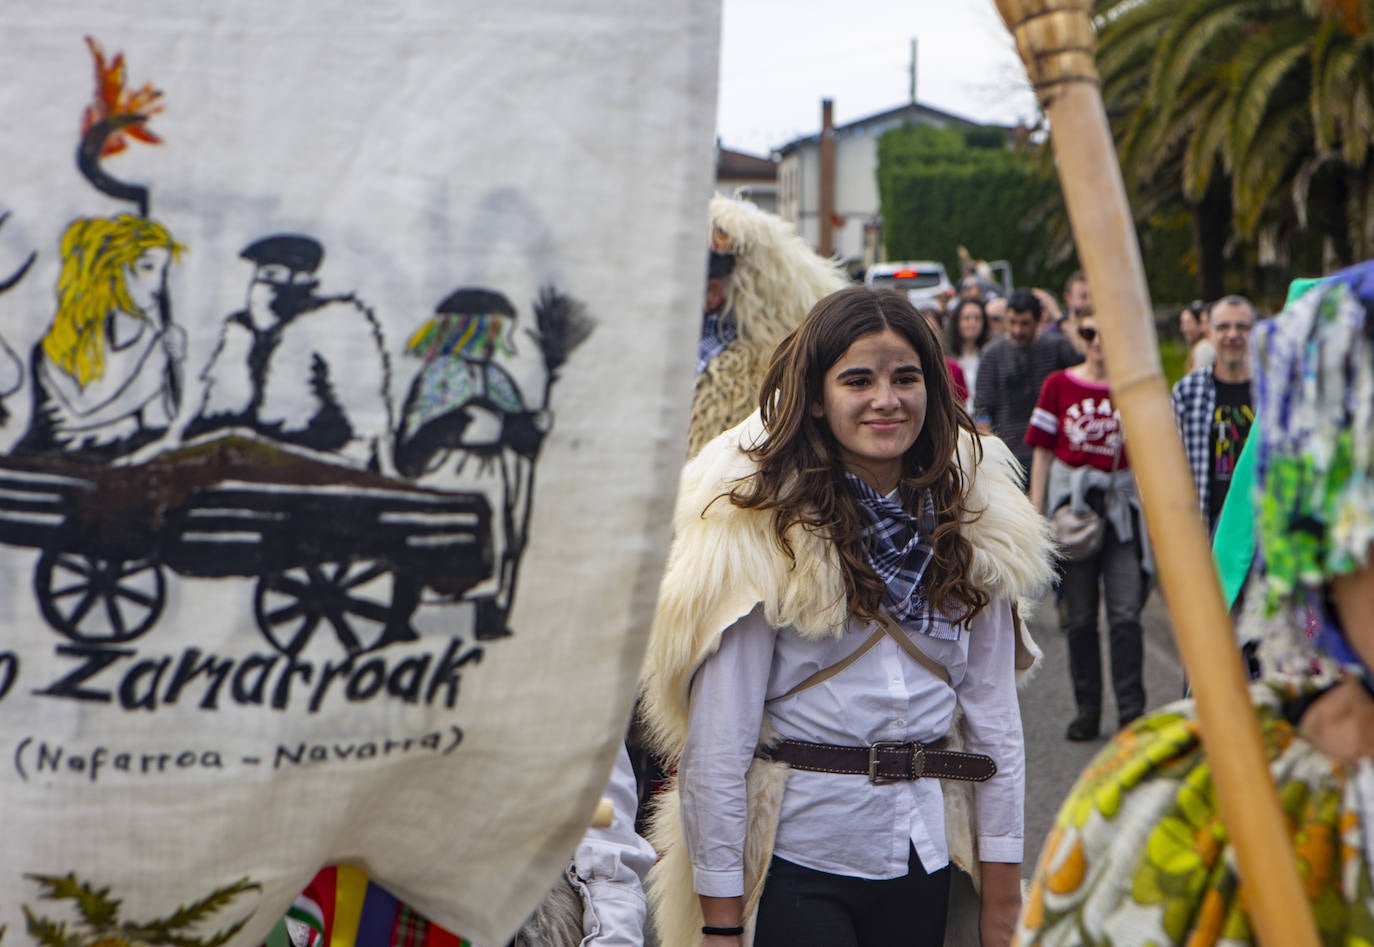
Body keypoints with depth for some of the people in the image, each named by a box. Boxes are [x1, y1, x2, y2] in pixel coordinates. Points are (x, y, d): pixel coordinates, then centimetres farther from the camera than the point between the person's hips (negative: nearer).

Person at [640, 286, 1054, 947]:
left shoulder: (970, 518, 4)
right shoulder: (759, 524, -11)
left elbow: (993, 710, 5)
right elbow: (717, 739, -11)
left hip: (924, 859, 4)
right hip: (795, 860, -4)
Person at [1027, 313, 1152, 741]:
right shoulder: (1059, 385, 5)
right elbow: (1043, 453, 7)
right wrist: (1037, 514, 2)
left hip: (1122, 504, -1)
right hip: (1072, 504, 1)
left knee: (1125, 616, -8)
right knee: (1079, 617, 7)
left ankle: (1131, 713, -1)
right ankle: (1087, 709, 17)